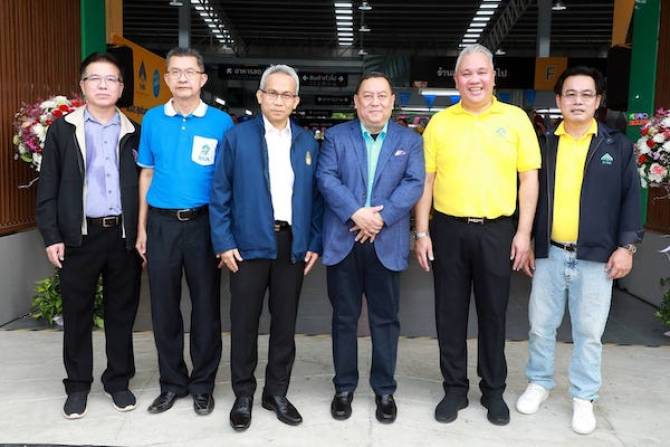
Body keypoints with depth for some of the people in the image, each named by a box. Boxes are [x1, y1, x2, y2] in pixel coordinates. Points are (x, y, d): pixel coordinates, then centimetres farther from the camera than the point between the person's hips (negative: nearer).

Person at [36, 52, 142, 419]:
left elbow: (143, 185, 6)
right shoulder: (62, 130, 3)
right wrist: (51, 236, -6)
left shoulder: (133, 133, 7)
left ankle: (118, 380, 25)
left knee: (121, 311, 9)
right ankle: (78, 385, 24)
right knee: (76, 313, 8)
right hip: (79, 235, -1)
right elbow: (47, 188, 1)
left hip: (124, 234, 1)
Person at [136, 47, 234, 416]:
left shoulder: (220, 121, -2)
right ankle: (171, 382, 25)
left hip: (204, 222, -2)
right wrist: (142, 227, 5)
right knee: (164, 306, 9)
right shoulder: (152, 119, 6)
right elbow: (147, 174, 10)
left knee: (206, 305, 5)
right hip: (161, 223, 2)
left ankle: (202, 384, 21)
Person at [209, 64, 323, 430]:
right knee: (244, 322, 6)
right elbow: (220, 194, -3)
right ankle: (243, 395, 23)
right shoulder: (237, 138, -1)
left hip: (293, 245, 3)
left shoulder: (308, 143, 8)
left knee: (285, 322, 10)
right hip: (249, 243, -2)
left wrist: (314, 243, 2)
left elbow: (315, 196, 8)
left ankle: (277, 392, 26)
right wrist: (224, 243, -8)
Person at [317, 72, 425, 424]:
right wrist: (356, 214, -18)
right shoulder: (336, 136, 6)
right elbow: (326, 178, -6)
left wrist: (381, 216, -16)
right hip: (343, 241, 0)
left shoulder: (410, 140, 8)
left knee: (385, 318, 8)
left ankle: (384, 390, 23)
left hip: (386, 243, 0)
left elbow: (414, 184, -4)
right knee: (344, 317, 9)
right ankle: (344, 388, 24)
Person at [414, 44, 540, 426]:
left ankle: (494, 391, 26)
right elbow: (426, 180, 4)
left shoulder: (516, 118, 2)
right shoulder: (439, 122, 3)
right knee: (450, 314, 8)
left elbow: (529, 177, 2)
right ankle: (455, 388, 24)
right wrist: (422, 232, -1)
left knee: (493, 313, 10)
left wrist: (524, 232, -4)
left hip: (497, 230, -1)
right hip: (448, 229, 1)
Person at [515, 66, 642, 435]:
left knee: (588, 332, 8)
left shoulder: (618, 146, 3)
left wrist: (626, 245, -4)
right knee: (540, 326, 10)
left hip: (596, 256, -1)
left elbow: (630, 198, 3)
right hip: (549, 253, 1)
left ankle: (583, 398, 24)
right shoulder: (543, 144, 5)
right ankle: (539, 383, 31)